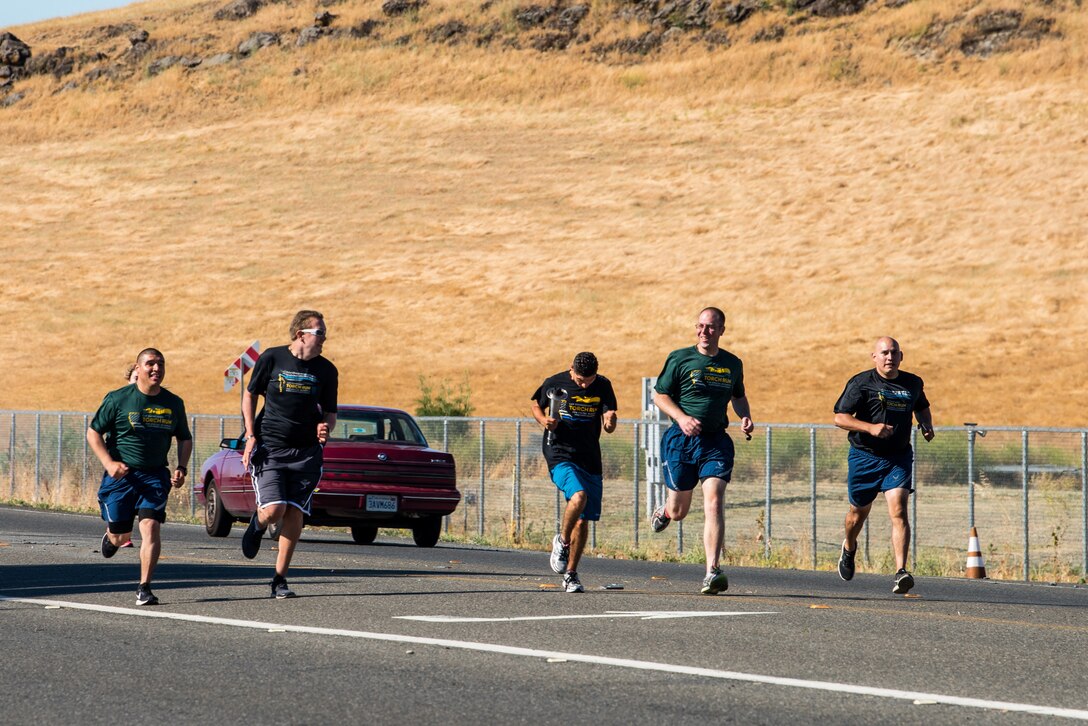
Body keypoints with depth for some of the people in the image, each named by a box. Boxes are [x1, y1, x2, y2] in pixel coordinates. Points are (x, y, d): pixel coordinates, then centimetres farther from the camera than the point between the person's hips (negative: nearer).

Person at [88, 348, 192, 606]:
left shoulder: (173, 403, 5)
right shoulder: (118, 399, -5)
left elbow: (185, 439, 18)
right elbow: (93, 432, -1)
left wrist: (181, 468, 1)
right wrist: (109, 463, -15)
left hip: (155, 475, 1)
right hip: (120, 474, -1)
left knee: (151, 527, -17)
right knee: (121, 535, 5)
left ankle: (144, 588, -13)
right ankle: (111, 536, 44)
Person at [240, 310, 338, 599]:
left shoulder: (326, 370, 4)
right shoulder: (271, 358, -3)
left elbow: (330, 411, 14)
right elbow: (250, 394, 8)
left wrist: (325, 427, -11)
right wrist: (251, 436, -1)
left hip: (306, 452, 2)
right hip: (269, 447, -2)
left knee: (294, 515, -3)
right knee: (274, 511, -15)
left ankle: (280, 580, 8)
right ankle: (257, 524, 24)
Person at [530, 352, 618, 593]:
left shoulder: (603, 386, 2)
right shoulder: (554, 383, -3)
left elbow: (609, 427, 1)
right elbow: (536, 406, 14)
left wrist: (610, 421, -24)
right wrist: (544, 420, -8)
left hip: (590, 459, 4)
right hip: (560, 454, -3)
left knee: (583, 520, 5)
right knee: (578, 496, -29)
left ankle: (570, 574, 19)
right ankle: (561, 541, -2)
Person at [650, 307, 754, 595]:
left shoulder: (733, 364, 9)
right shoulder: (680, 359, -1)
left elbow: (738, 396, 25)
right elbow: (660, 395, 1)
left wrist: (746, 417, 5)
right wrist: (682, 417, -16)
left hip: (716, 441, 1)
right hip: (681, 441, -1)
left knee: (714, 502, -17)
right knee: (679, 511, 6)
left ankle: (712, 572, -20)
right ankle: (664, 512, 46)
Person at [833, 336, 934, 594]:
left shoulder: (913, 383, 6)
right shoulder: (861, 383, -8)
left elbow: (922, 407, 28)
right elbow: (840, 418, -13)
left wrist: (927, 425, 6)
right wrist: (871, 427, -26)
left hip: (899, 457, 1)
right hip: (864, 457, -1)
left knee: (898, 511, -17)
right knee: (859, 511, 14)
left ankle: (901, 572, -25)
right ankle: (849, 548, 49)